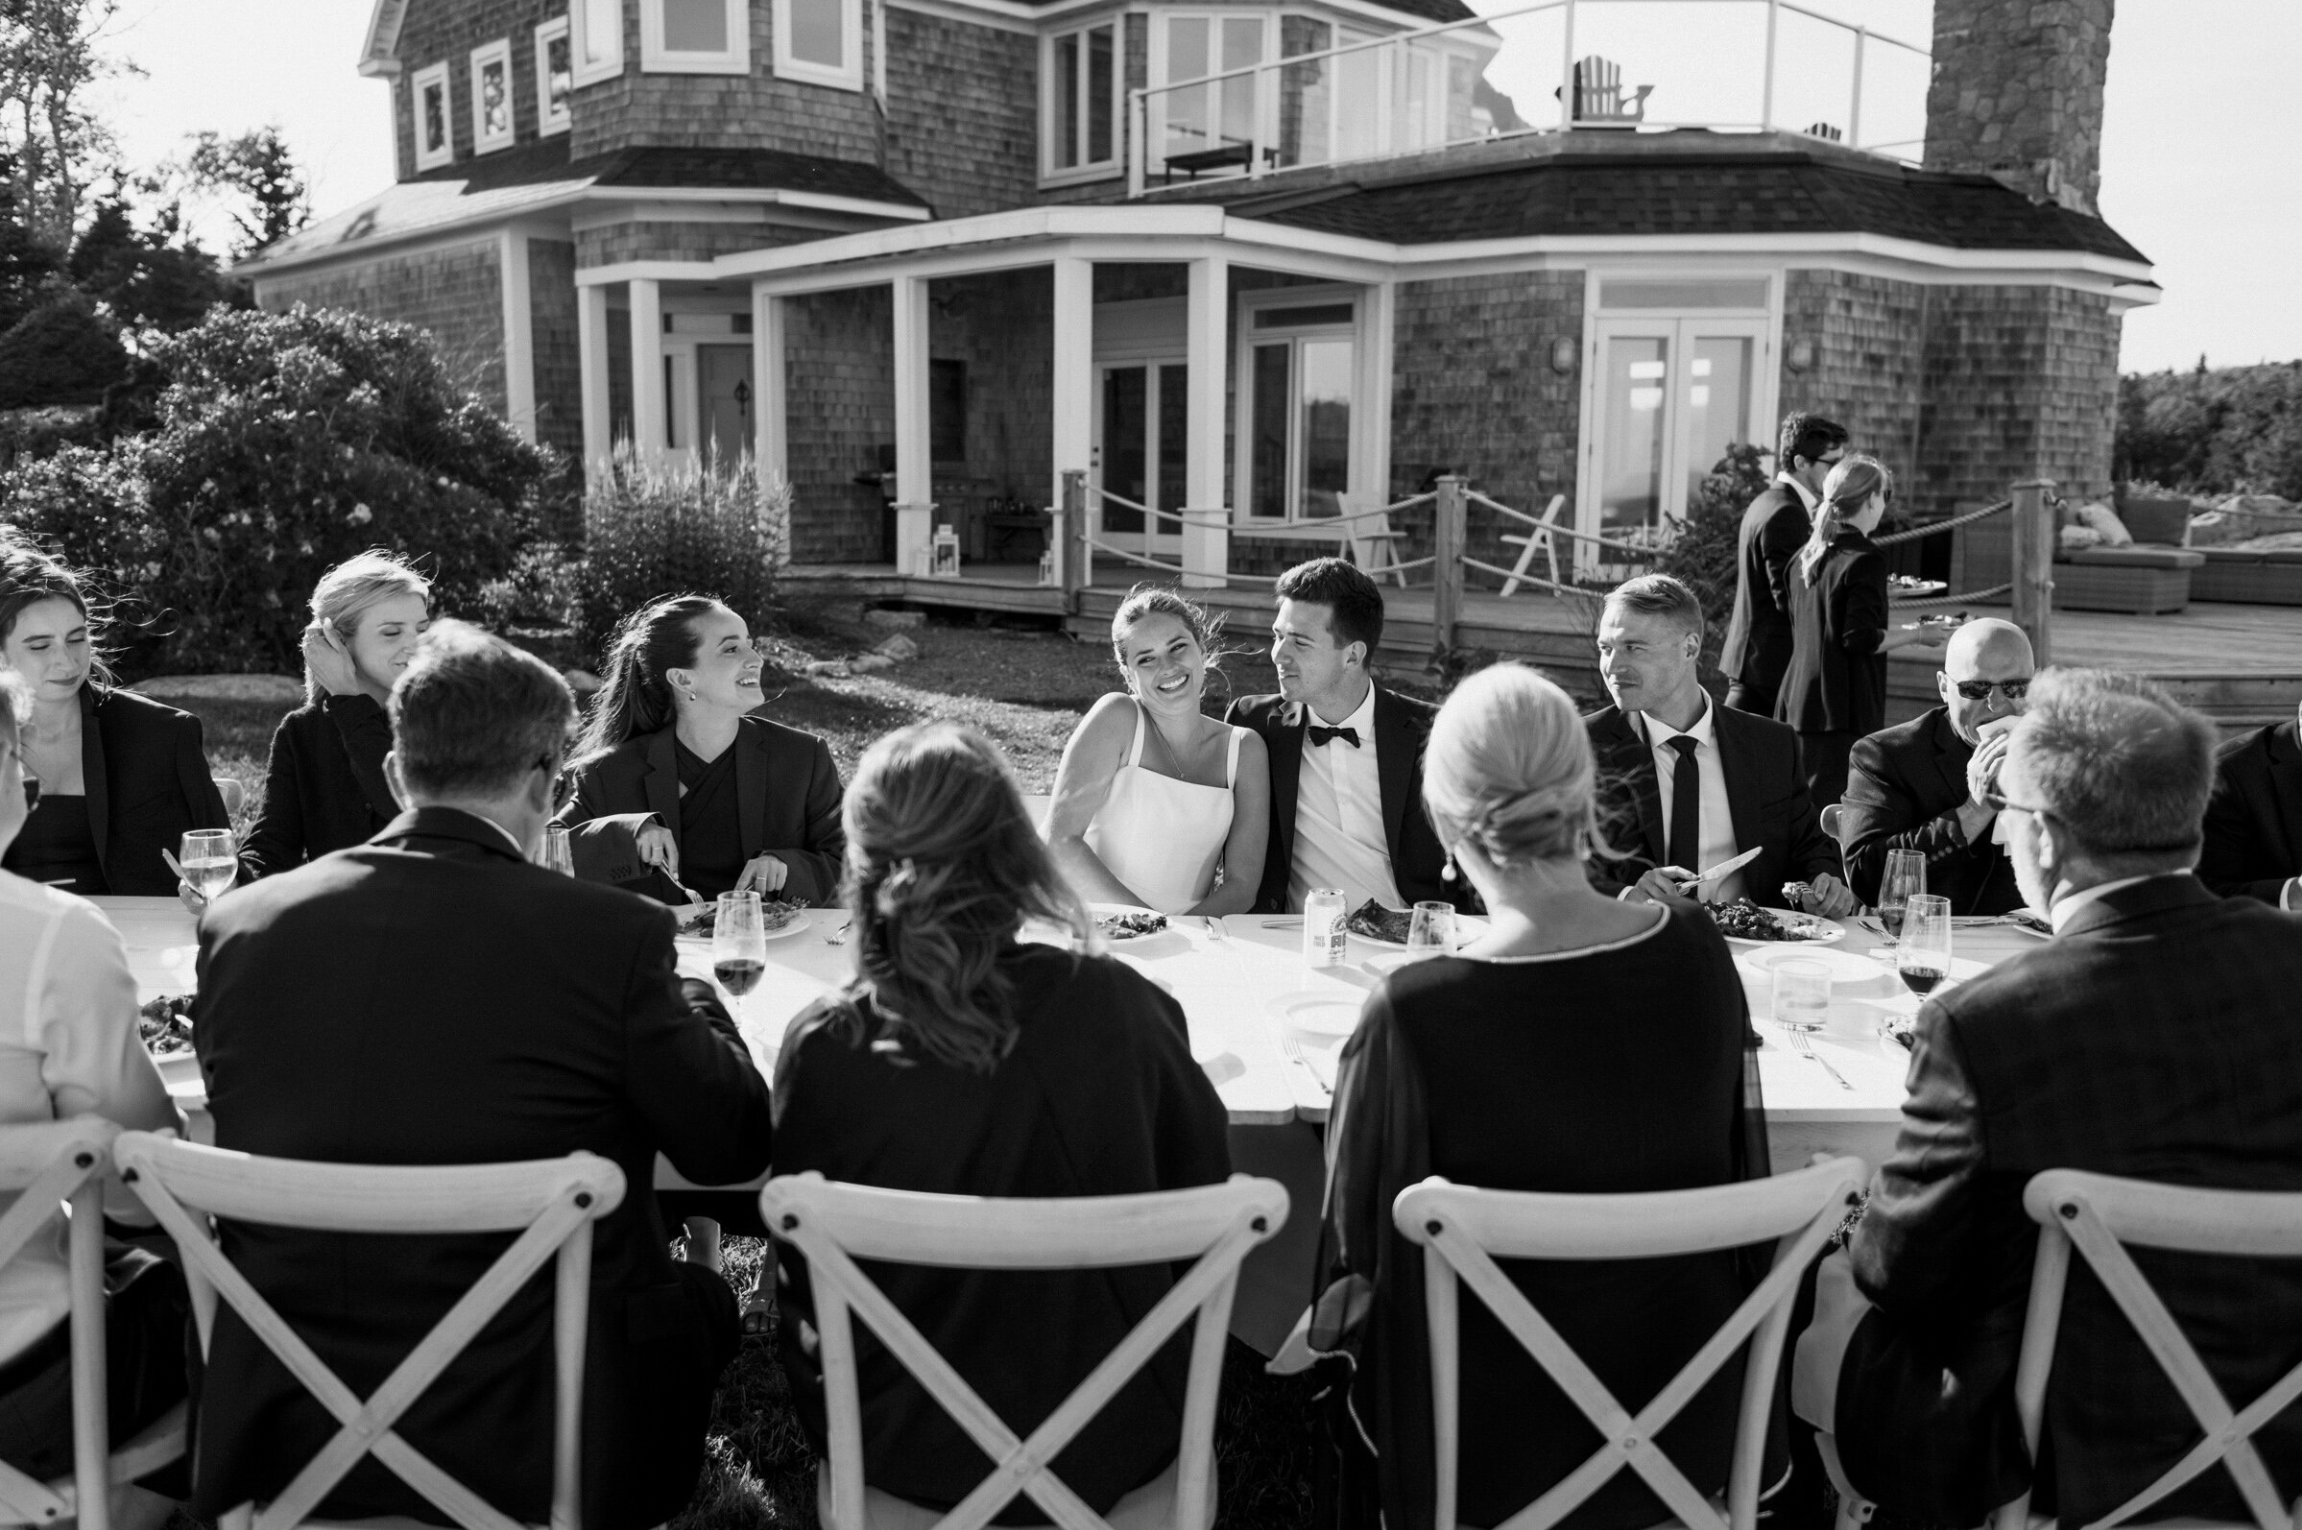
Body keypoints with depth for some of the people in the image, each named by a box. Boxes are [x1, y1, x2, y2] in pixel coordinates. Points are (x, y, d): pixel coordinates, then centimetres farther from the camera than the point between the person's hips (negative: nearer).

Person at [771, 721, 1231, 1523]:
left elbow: (805, 1281, -3)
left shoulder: (822, 1048, -19)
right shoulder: (1118, 1006, -17)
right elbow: (1203, 1176, 1)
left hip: (907, 1464, 0)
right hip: (1114, 1460, 1)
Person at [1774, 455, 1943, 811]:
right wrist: (1914, 635, -3)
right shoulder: (1864, 560, -12)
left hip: (1797, 702, 8)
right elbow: (1861, 639, -17)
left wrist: (1890, 626, 27)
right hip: (1842, 710, -8)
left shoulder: (1807, 555, 11)